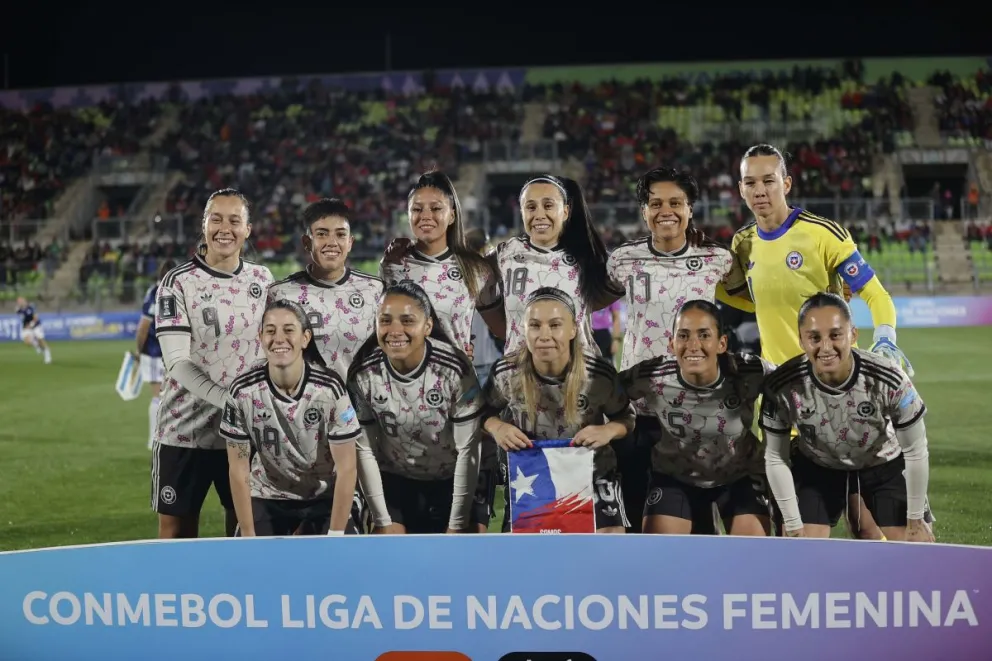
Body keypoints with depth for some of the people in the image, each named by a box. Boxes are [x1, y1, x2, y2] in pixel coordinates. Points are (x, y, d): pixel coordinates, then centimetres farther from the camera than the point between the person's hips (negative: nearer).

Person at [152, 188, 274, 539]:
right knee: (177, 532, 3)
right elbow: (178, 363, -15)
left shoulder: (262, 279, 6)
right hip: (185, 431, -3)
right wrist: (230, 401, -25)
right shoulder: (178, 283, -7)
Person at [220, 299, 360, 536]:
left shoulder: (330, 388, -20)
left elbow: (347, 468, -14)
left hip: (325, 499, -1)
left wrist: (335, 535, -16)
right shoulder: (242, 392, -16)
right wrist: (248, 537, -11)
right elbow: (238, 471, -9)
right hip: (266, 499, 1)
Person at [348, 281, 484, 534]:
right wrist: (383, 520, -8)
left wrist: (458, 524, -16)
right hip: (394, 481, 2)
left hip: (453, 481, -1)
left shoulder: (455, 369, -25)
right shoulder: (363, 374, -19)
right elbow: (364, 449, -10)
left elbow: (468, 449, -19)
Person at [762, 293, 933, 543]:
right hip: (815, 469, 0)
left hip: (884, 466, 0)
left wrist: (915, 520, -9)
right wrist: (794, 527, -11)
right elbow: (775, 459, -15)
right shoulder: (782, 388, -31)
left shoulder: (889, 379, -33)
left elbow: (915, 452, -17)